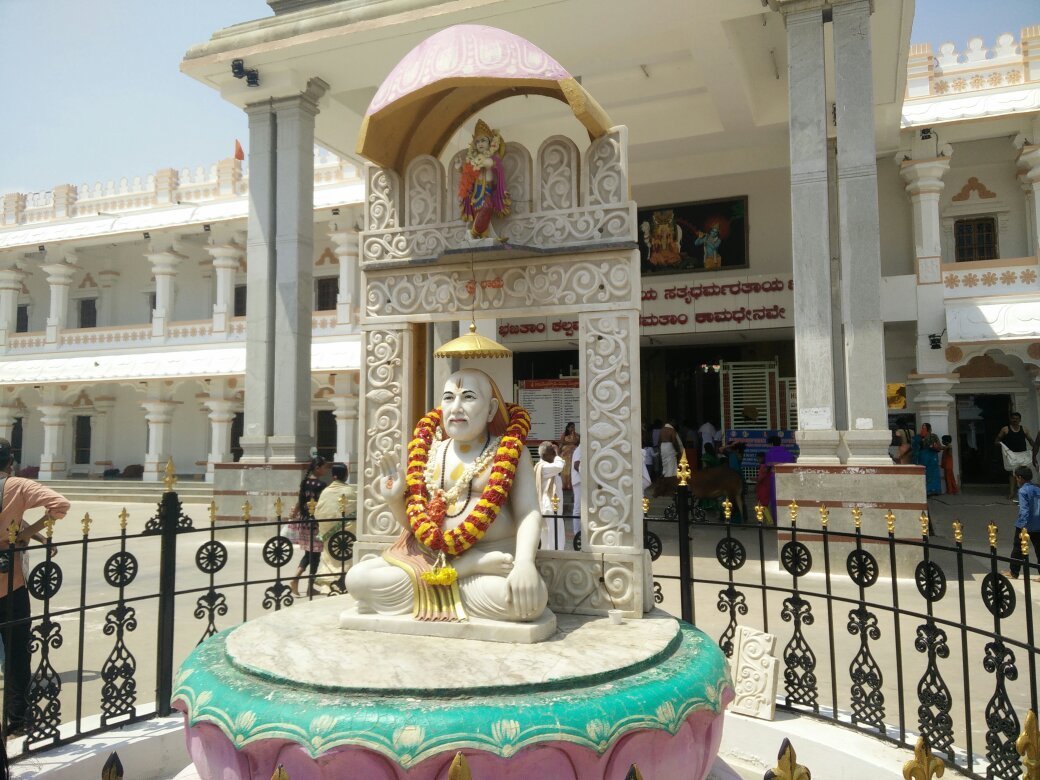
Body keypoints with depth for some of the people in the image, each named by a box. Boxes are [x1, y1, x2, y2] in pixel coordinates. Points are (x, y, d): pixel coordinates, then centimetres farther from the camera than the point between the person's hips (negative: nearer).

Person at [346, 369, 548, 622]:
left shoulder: (509, 453, 1)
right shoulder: (430, 452, 10)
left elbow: (528, 514, -10)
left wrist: (525, 563, -28)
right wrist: (395, 500, -5)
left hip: (494, 555, -2)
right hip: (428, 555, 2)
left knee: (528, 599, -34)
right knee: (357, 578, -18)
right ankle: (470, 567, -12)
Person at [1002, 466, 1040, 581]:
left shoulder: (1023, 491, -14)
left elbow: (1024, 510, -21)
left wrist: (1024, 528, -25)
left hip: (1024, 525, -6)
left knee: (1017, 549, 9)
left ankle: (1014, 573, 19)